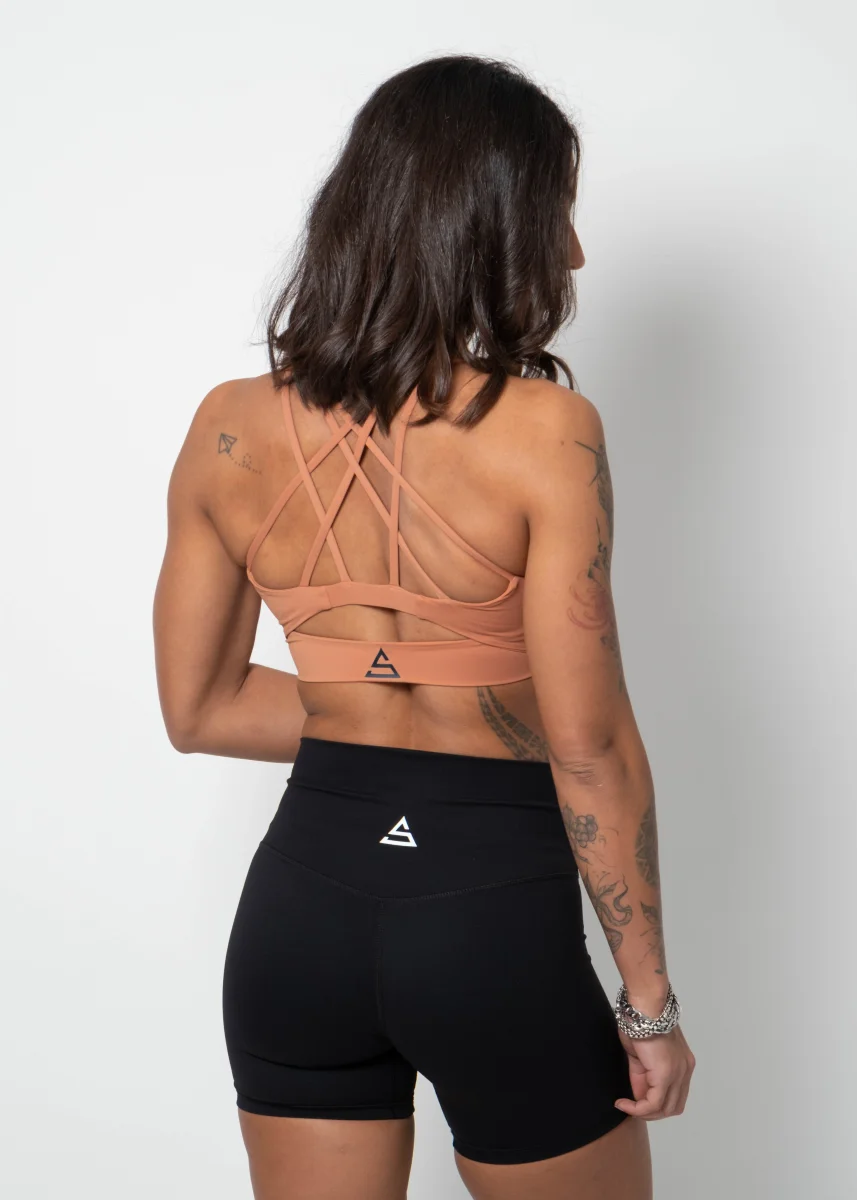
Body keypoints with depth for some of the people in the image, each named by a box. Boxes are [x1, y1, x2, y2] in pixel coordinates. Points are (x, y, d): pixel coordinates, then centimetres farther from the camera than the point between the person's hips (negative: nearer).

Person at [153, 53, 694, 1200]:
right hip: (494, 914, -4)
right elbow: (588, 744, -15)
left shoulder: (231, 428, -3)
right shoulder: (543, 431, -17)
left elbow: (199, 707, 5)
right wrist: (649, 999, -5)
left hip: (300, 901, 4)